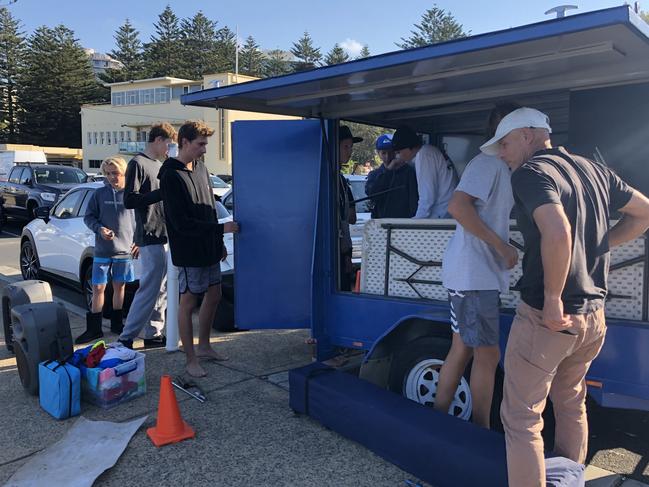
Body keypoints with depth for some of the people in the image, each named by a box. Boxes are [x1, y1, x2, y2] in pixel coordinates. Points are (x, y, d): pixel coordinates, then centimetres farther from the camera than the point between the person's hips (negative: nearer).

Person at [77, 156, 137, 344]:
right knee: (98, 288, 1)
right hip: (102, 251, 0)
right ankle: (94, 328, 12)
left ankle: (116, 323, 26)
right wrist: (99, 229, -11)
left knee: (119, 286, 11)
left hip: (125, 250, 0)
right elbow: (88, 217, 6)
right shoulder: (100, 193, 1)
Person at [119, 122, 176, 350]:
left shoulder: (159, 164, 19)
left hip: (164, 235, 9)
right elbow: (129, 200, -16)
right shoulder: (138, 163, -8)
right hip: (150, 237, -9)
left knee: (161, 288, 11)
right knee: (149, 289, -7)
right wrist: (163, 192, -18)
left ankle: (154, 334, 20)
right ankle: (126, 338, 3)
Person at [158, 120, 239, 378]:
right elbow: (181, 222, -21)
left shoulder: (200, 168, 9)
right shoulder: (171, 176, -16)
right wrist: (221, 228, -20)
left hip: (209, 248, 8)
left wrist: (219, 242, 17)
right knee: (188, 302, 2)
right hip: (189, 252, -8)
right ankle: (191, 359, 15)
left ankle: (203, 346, 33)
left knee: (213, 295, 15)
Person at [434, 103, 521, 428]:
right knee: (488, 355, -1)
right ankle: (482, 432, 12)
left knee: (462, 348, 13)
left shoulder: (499, 166, 19)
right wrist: (501, 245, -20)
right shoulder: (488, 162, -11)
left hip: (479, 274, 9)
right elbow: (457, 206, -24)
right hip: (474, 275, -9)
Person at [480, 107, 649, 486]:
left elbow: (557, 232, -30)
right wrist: (599, 246, 13)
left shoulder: (531, 172, -14)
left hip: (546, 316, -8)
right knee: (571, 403, 26)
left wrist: (553, 300, -21)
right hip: (593, 314, 9)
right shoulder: (593, 169, 11)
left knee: (522, 418, 3)